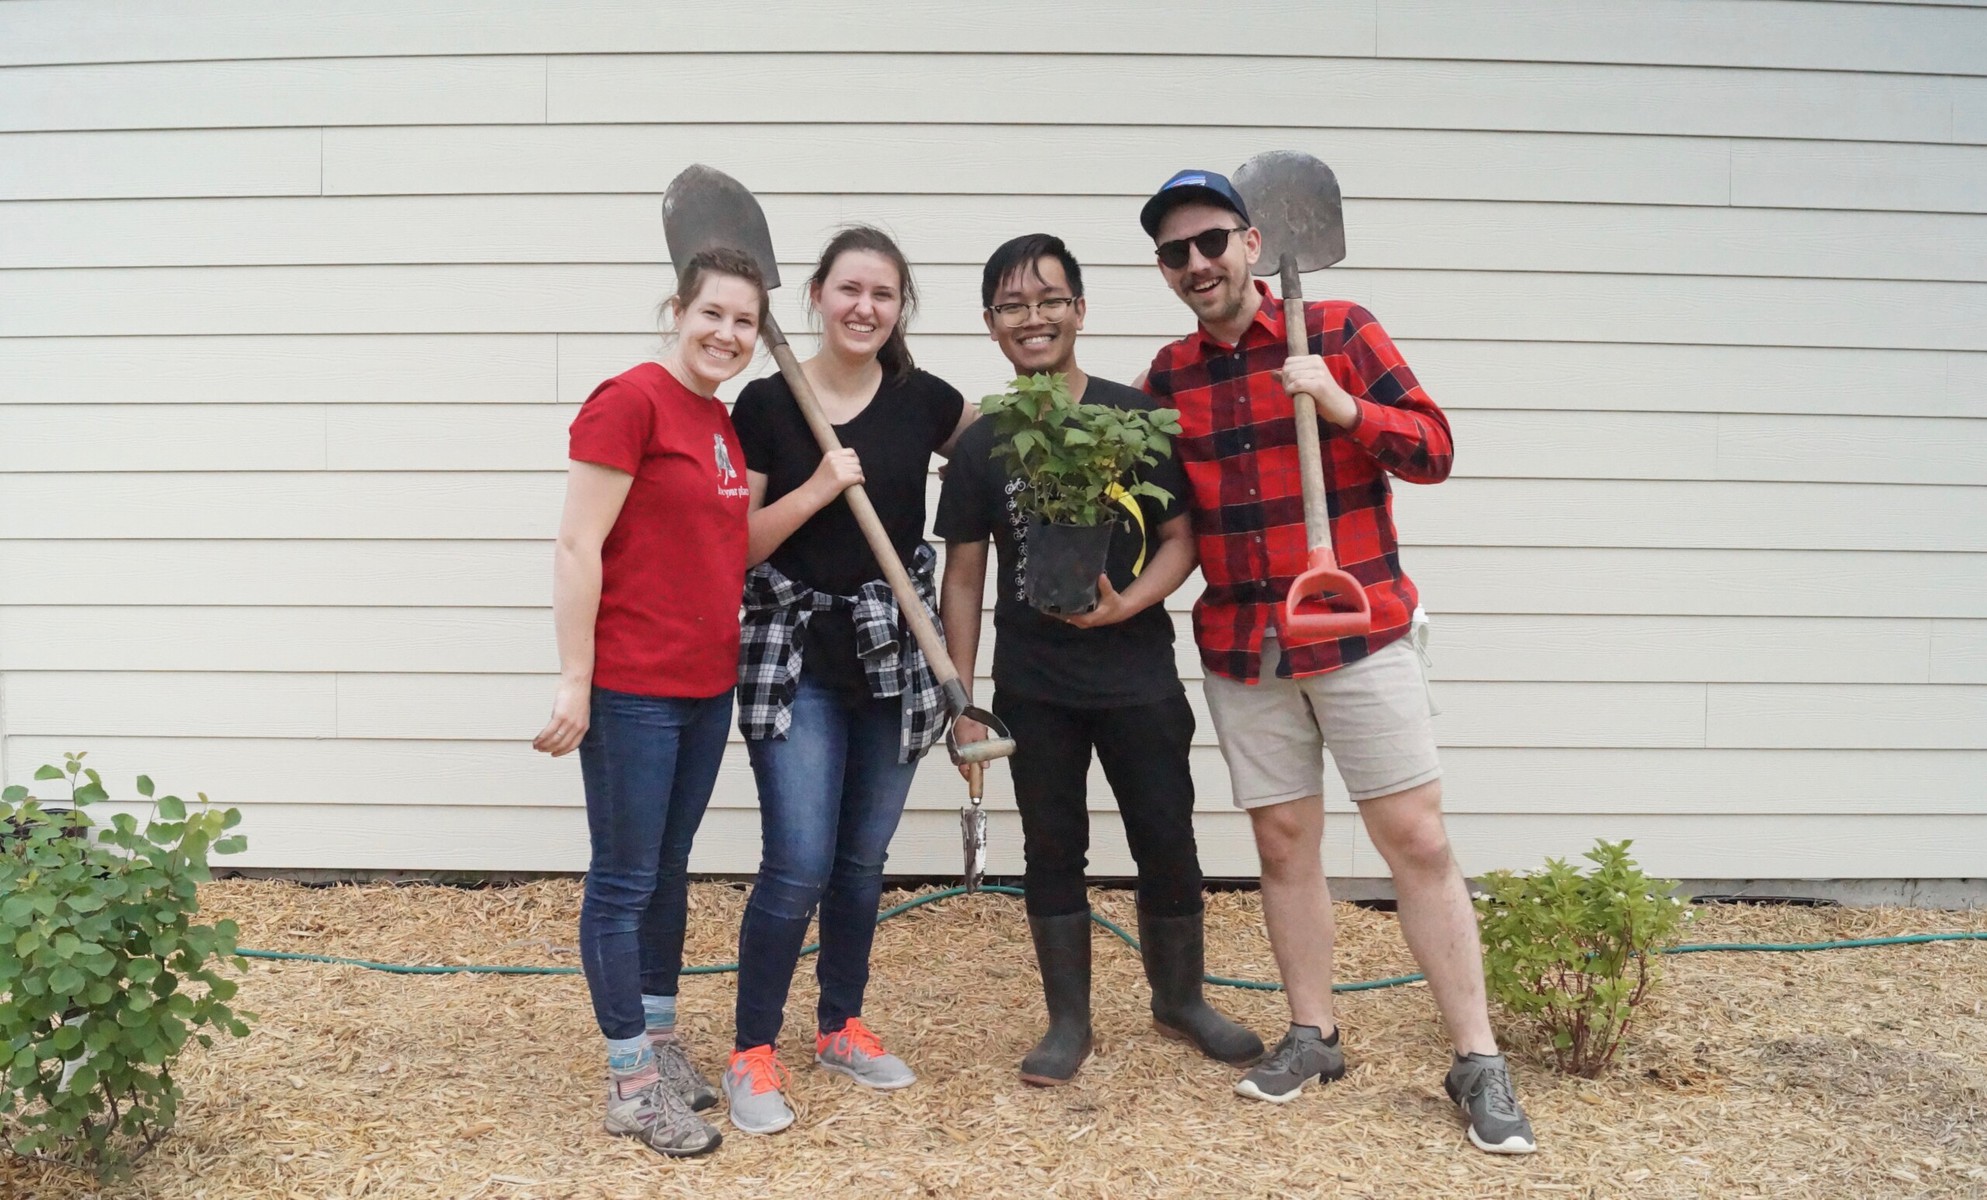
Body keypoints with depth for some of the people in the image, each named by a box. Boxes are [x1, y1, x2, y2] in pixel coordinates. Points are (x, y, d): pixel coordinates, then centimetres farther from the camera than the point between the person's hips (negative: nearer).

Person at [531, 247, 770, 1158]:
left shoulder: (723, 421, 11)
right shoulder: (629, 401, -13)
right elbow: (576, 548, -16)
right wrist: (575, 682, -17)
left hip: (707, 683, 8)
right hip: (630, 689, -8)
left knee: (670, 870, 18)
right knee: (624, 881, 4)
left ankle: (660, 1042, 33)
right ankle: (630, 1084, 16)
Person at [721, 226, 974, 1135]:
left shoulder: (925, 401, 3)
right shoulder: (767, 402, -5)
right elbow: (734, 543, -5)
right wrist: (820, 487, -17)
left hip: (893, 658, 3)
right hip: (796, 658, -3)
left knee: (862, 862, 14)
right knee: (798, 869, -7)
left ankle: (841, 1026, 33)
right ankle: (752, 1053, 12)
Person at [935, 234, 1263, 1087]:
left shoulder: (1139, 417, -4)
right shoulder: (981, 445, -1)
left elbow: (1182, 537, -1)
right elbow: (964, 576, 3)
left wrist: (1127, 603, -19)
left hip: (1138, 674, -1)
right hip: (1032, 687, 1)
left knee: (1169, 847, 7)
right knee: (1053, 850, 11)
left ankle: (1180, 1001, 31)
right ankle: (1069, 1023, 26)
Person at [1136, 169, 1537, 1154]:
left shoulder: (1340, 331, -3)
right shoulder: (1167, 378, 7)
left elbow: (1432, 448, -4)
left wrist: (1340, 405, -19)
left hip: (1358, 634, -3)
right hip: (1240, 650, 3)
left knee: (1417, 841, -1)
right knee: (1284, 844, 10)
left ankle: (1478, 1063, 9)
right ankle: (1312, 1036, 25)